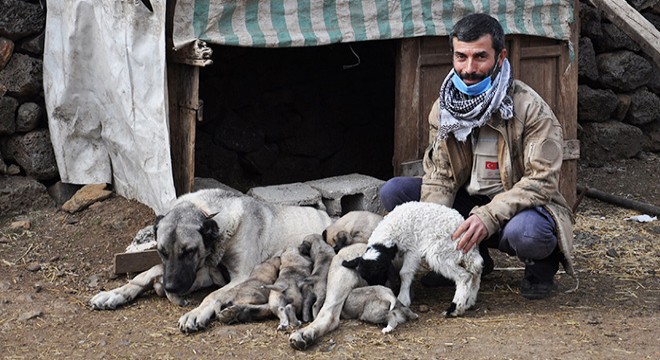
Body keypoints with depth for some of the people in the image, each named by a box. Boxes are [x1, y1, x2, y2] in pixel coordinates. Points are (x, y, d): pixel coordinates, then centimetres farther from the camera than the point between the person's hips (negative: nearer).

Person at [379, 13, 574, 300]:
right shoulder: (444, 107, -1)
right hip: (468, 203, 6)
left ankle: (542, 265, 0)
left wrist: (488, 217, -34)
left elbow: (541, 180, -22)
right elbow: (440, 176, 0)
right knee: (393, 191, -11)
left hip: (518, 208, -5)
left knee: (525, 231, -42)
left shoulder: (531, 109, -18)